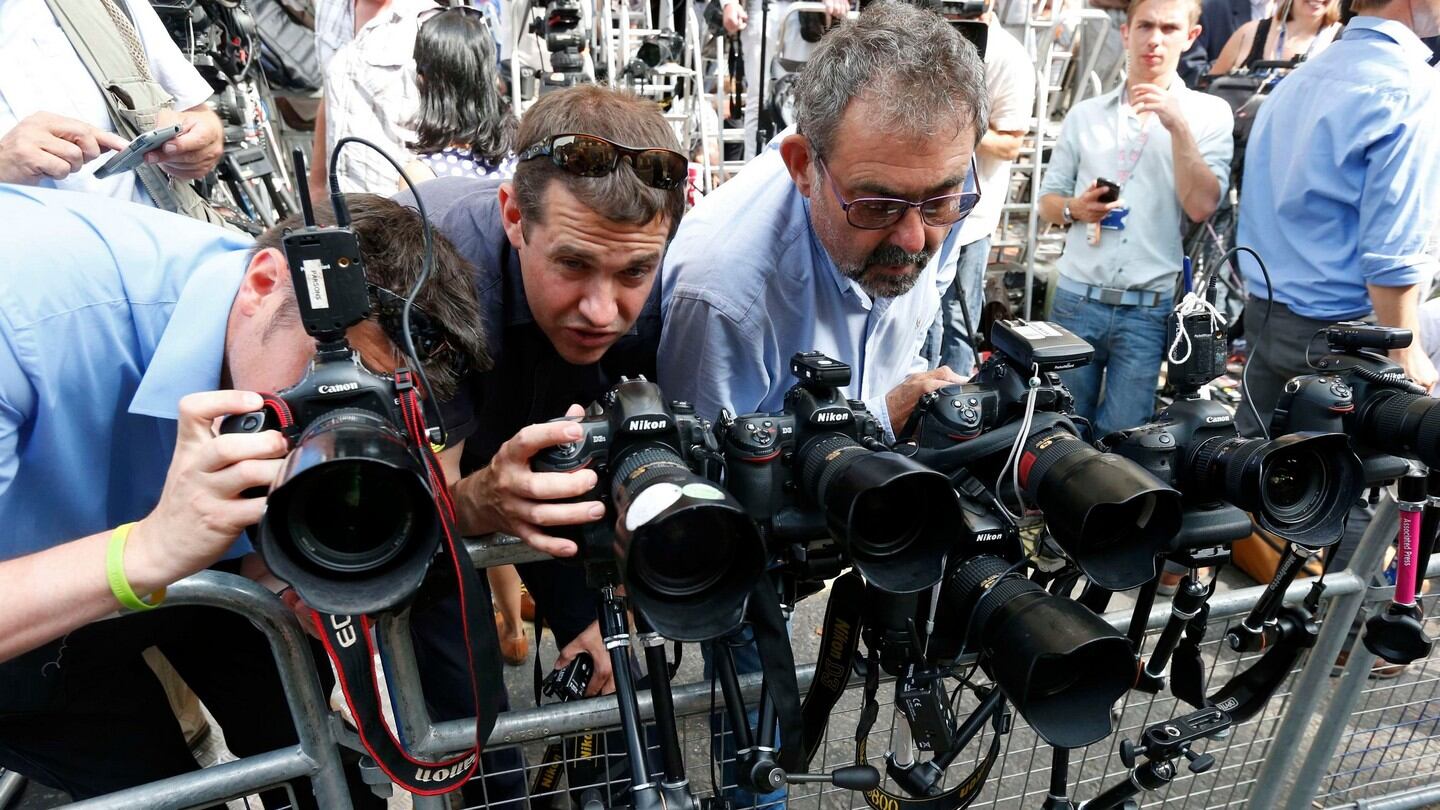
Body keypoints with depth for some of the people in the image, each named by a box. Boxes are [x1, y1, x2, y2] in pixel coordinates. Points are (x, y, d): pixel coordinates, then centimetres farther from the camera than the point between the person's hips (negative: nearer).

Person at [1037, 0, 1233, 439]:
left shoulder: (1210, 114, 2)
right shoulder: (1085, 114, 9)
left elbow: (1202, 206, -9)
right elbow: (1047, 200, 12)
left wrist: (1178, 126, -15)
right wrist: (1075, 208, -10)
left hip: (1149, 310, -2)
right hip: (1076, 299, 2)